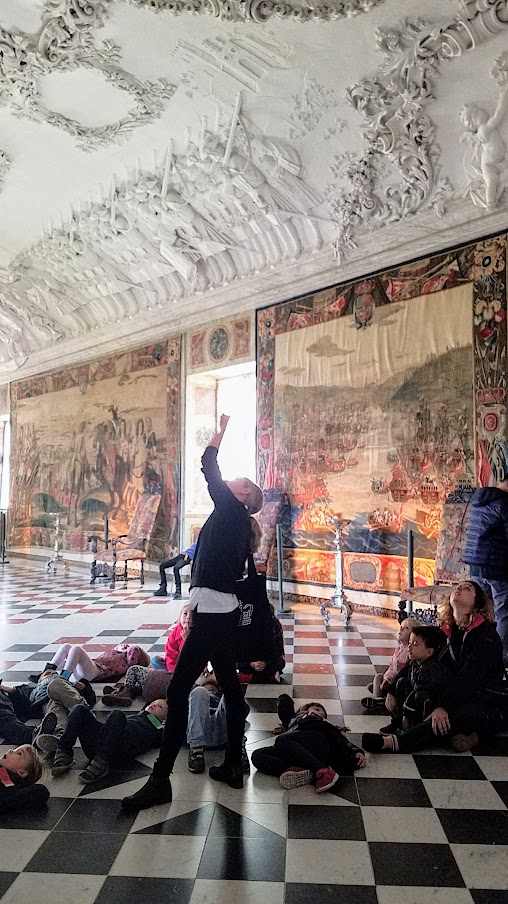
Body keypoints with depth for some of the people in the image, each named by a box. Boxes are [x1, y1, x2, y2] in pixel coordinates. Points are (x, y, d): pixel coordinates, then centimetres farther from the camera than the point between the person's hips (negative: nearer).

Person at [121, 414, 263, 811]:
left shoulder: (232, 510, -8)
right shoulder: (238, 521, 17)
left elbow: (209, 466, -8)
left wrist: (222, 428, 4)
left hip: (213, 612, -10)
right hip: (223, 610, 10)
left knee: (178, 690, -8)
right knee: (230, 685, 14)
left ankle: (160, 780, -2)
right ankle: (233, 766, 24)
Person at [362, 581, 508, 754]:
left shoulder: (486, 635, -15)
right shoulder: (449, 631, 8)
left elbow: (468, 677, -26)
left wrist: (443, 706, -35)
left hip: (491, 707, -8)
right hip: (464, 699, 8)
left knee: (445, 719, -36)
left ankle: (392, 742, -46)